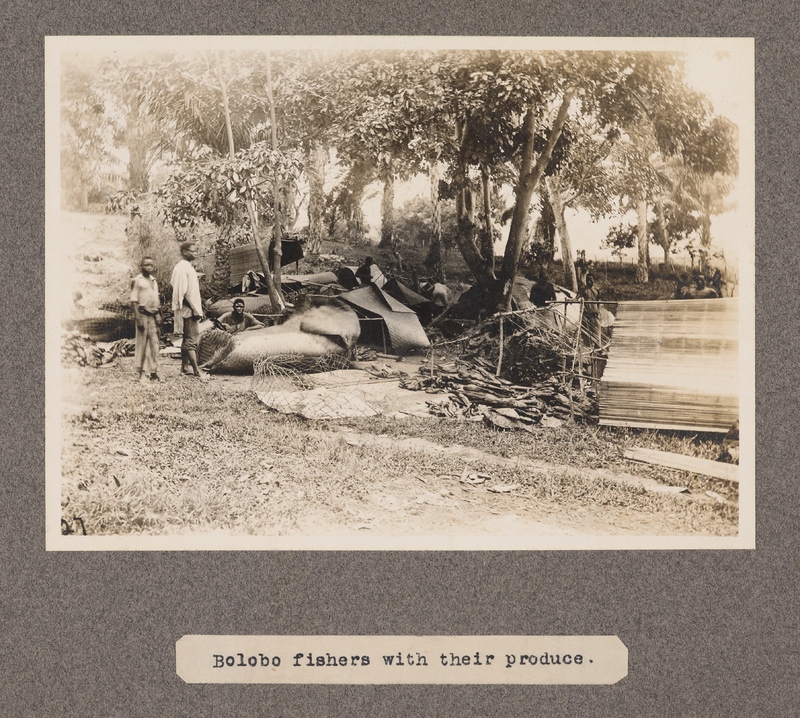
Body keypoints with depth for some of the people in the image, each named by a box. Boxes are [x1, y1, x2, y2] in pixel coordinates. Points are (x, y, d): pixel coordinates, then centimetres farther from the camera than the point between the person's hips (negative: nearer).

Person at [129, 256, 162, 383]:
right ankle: (141, 373, 3)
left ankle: (153, 372, 11)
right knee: (142, 343, -2)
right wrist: (138, 318, -16)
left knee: (154, 343, 6)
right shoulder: (137, 280, -4)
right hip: (143, 314, -6)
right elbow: (134, 301, -9)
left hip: (153, 315, 6)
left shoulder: (154, 280, 16)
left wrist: (158, 315, 12)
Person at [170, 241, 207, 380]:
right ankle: (196, 371, -11)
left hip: (190, 309, 10)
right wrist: (196, 310, -20)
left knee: (187, 339, 15)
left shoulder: (187, 267, 16)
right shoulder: (182, 268, -15)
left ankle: (184, 367, 22)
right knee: (191, 340, -10)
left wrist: (198, 308, 17)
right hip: (189, 310, -10)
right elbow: (184, 292, -21)